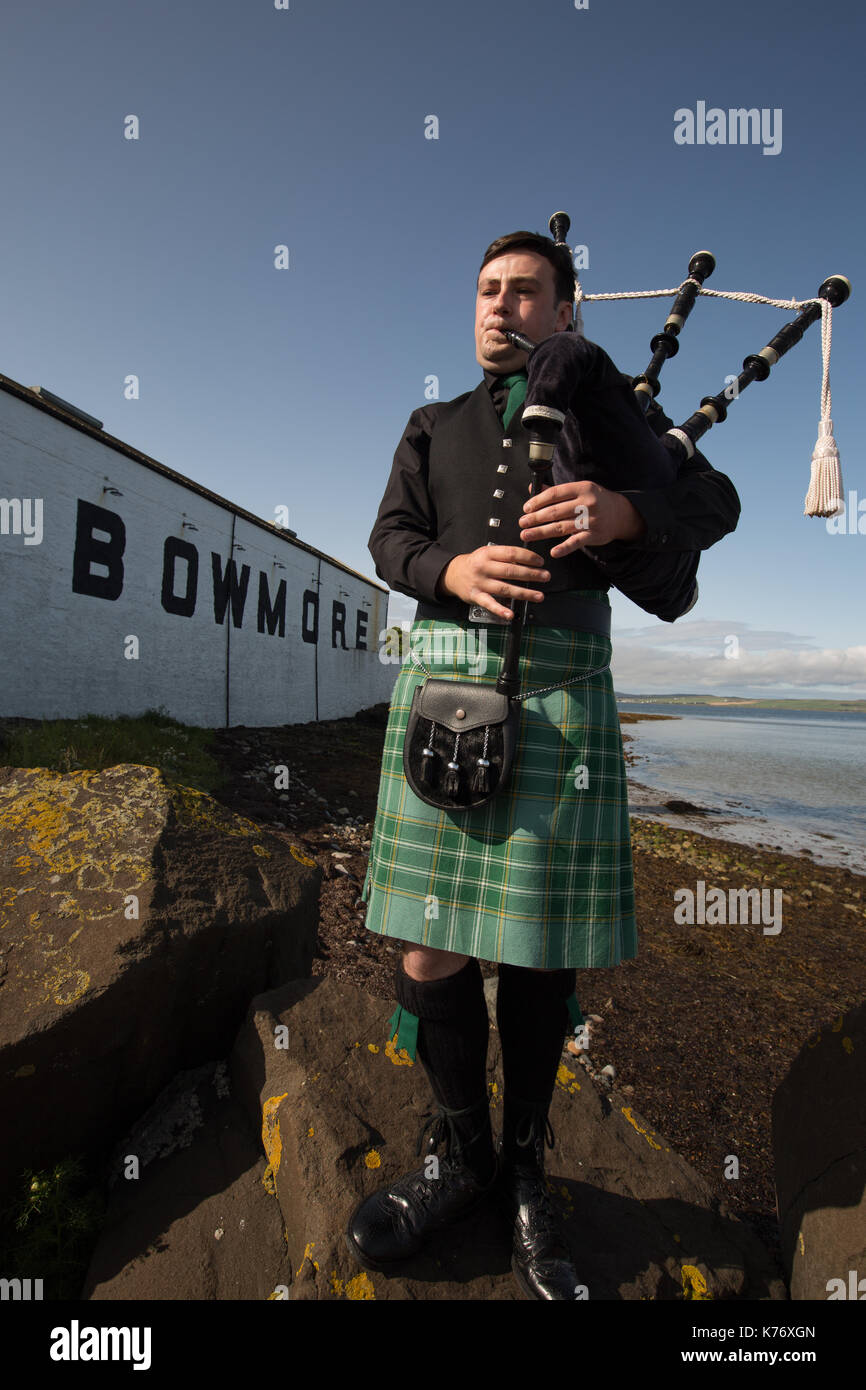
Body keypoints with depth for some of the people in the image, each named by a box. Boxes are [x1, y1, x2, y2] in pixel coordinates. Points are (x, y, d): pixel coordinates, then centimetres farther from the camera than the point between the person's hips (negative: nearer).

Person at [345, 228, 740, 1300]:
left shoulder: (605, 406, 18)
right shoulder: (433, 428, 24)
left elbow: (714, 500, 10)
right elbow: (390, 537, 12)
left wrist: (625, 511, -12)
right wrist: (452, 567, -11)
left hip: (555, 686, -2)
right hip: (441, 678, 3)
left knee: (541, 942, 3)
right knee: (428, 939, 2)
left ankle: (525, 1166, 28)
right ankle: (459, 1156, 26)